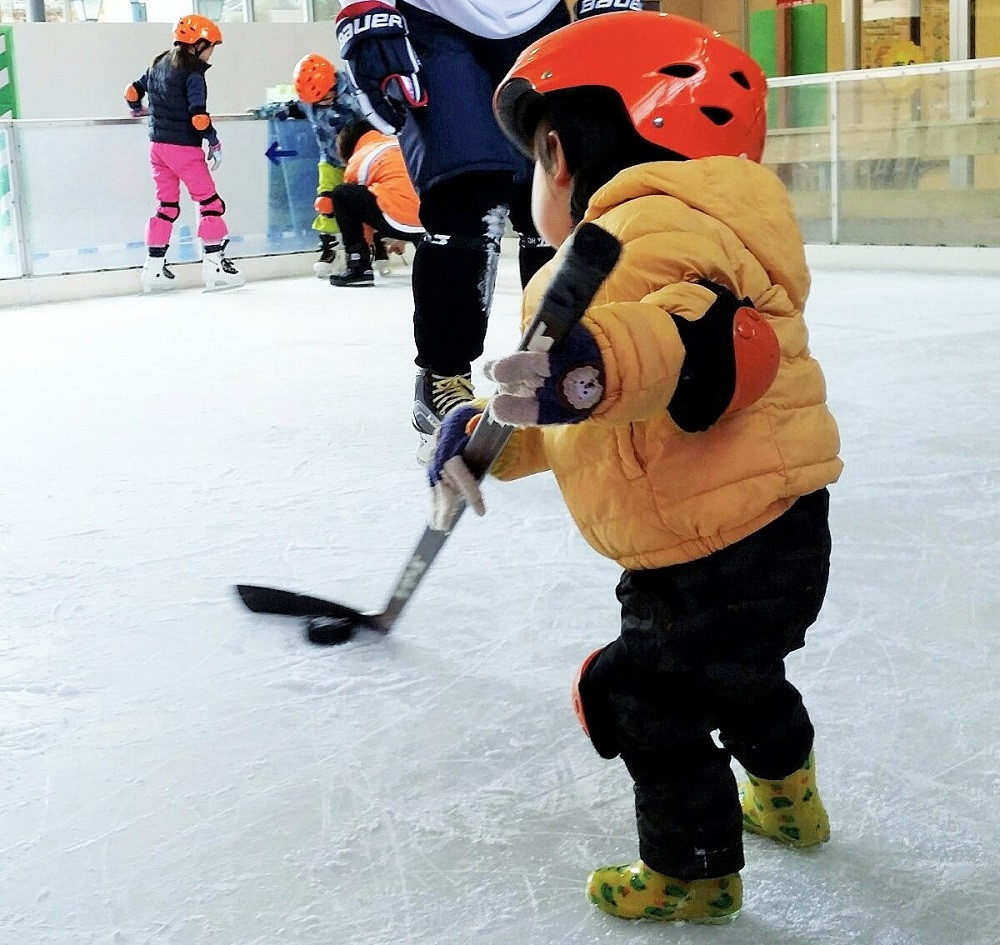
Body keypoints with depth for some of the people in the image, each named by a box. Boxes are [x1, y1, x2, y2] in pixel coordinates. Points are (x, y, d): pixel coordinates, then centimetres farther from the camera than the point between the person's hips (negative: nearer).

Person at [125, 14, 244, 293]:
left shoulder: (158, 65, 9)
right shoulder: (193, 74, -13)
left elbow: (133, 91, 18)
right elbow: (199, 117, -20)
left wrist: (138, 109, 39)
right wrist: (215, 144, -7)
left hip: (157, 145, 8)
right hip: (184, 149, -8)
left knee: (167, 205, 13)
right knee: (209, 202, 1)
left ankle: (154, 267, 12)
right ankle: (214, 264, -3)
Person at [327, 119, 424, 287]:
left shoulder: (357, 162, 12)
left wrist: (366, 243, 41)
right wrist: (402, 240, 49)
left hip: (401, 223, -7)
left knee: (340, 194, 8)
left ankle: (359, 267, 5)